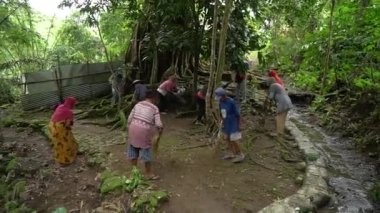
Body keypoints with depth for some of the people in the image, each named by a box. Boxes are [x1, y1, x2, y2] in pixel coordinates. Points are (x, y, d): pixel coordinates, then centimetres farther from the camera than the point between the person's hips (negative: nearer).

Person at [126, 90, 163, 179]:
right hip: (144, 130, -4)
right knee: (146, 151, 8)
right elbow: (158, 124, -8)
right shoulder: (154, 108, -2)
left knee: (133, 149, 18)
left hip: (133, 128, 4)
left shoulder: (138, 104, 10)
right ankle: (148, 173, 20)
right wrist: (160, 129, 13)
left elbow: (129, 118, 8)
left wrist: (129, 130, 17)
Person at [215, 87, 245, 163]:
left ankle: (240, 155, 13)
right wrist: (222, 123, 15)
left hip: (233, 125, -7)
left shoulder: (231, 102, -20)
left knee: (234, 140, -2)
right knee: (228, 139, 15)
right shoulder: (221, 103, 0)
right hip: (226, 125, 7)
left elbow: (237, 114, -15)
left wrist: (238, 125, -13)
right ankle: (230, 153, 30)